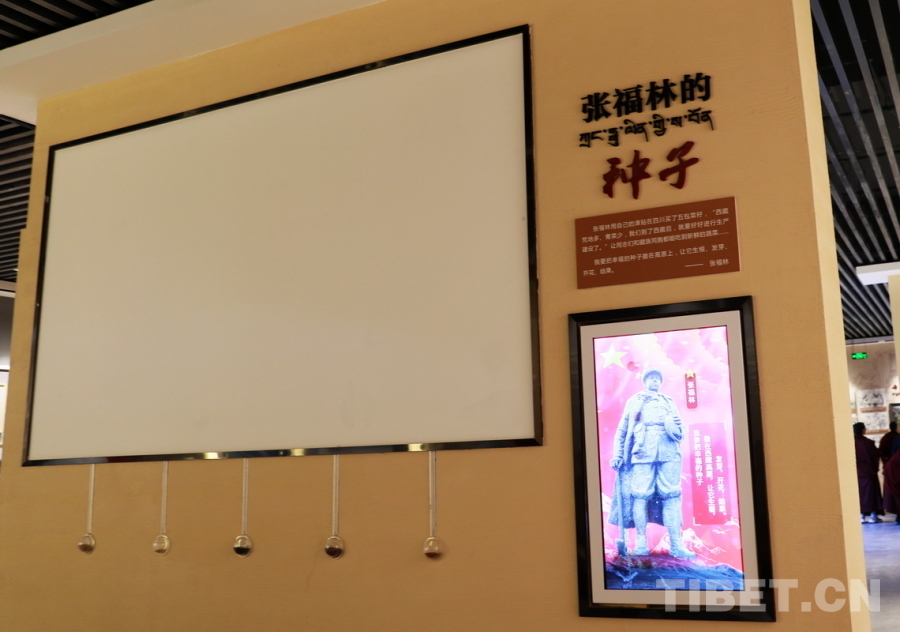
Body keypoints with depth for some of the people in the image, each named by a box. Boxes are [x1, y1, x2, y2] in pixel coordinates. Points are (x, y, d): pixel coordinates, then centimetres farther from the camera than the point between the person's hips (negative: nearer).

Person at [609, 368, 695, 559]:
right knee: (641, 495, -9)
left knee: (671, 497, -6)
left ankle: (676, 544, -7)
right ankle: (641, 542, -3)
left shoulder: (669, 402, 25)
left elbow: (681, 430, 20)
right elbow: (622, 430, 14)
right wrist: (617, 455, 3)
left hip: (669, 453, 2)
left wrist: (676, 430, -4)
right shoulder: (634, 402, 20)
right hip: (643, 453, -2)